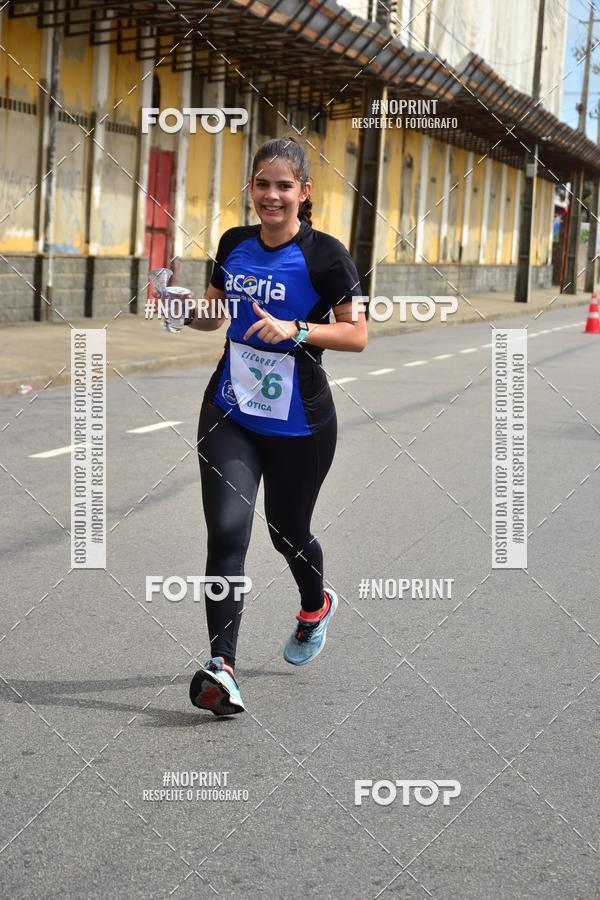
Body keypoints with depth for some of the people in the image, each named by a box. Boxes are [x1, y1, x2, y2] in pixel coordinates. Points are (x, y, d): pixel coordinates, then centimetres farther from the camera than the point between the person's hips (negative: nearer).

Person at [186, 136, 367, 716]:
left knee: (287, 533, 15)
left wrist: (296, 329, -23)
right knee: (226, 532, -13)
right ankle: (221, 668, -14)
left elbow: (357, 335, -9)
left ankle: (315, 606, 49)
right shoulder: (234, 244, 4)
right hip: (229, 412, 3)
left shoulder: (324, 254, -10)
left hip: (298, 423, -3)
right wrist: (187, 309, -5)